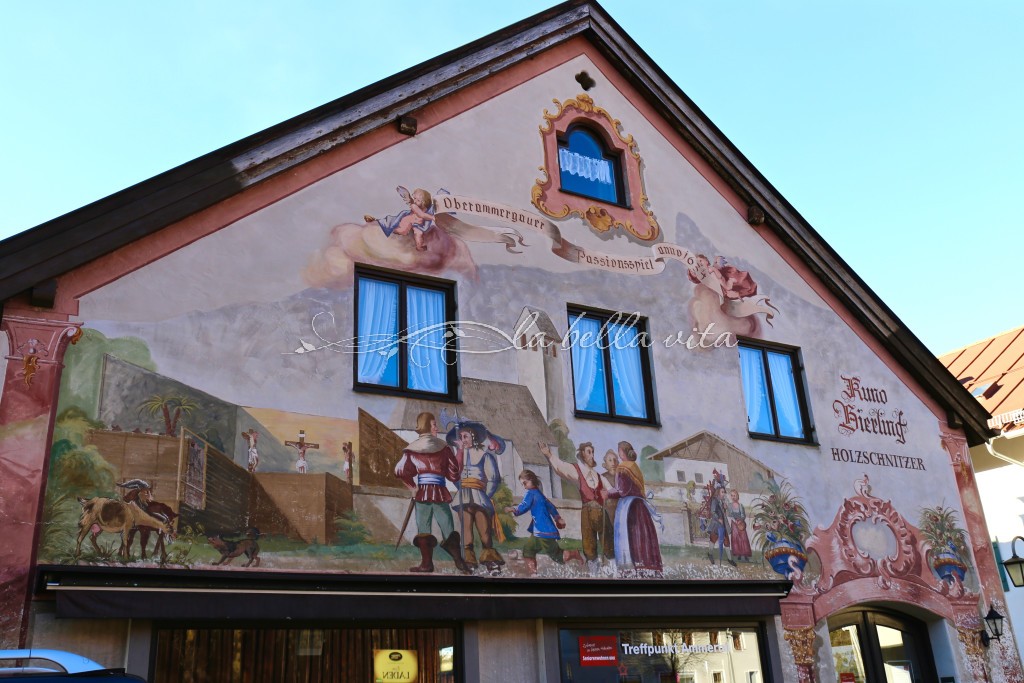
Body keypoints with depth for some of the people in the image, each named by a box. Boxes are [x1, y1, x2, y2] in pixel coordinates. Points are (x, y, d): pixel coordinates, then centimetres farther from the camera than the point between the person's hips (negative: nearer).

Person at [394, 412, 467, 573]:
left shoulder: (412, 449, 1)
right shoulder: (444, 447, 0)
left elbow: (400, 470, -8)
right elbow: (453, 473, -2)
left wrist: (413, 485, 4)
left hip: (422, 492, 0)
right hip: (440, 493, 0)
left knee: (423, 528, 5)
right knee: (448, 527, 5)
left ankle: (427, 563, 1)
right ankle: (459, 561, 0)